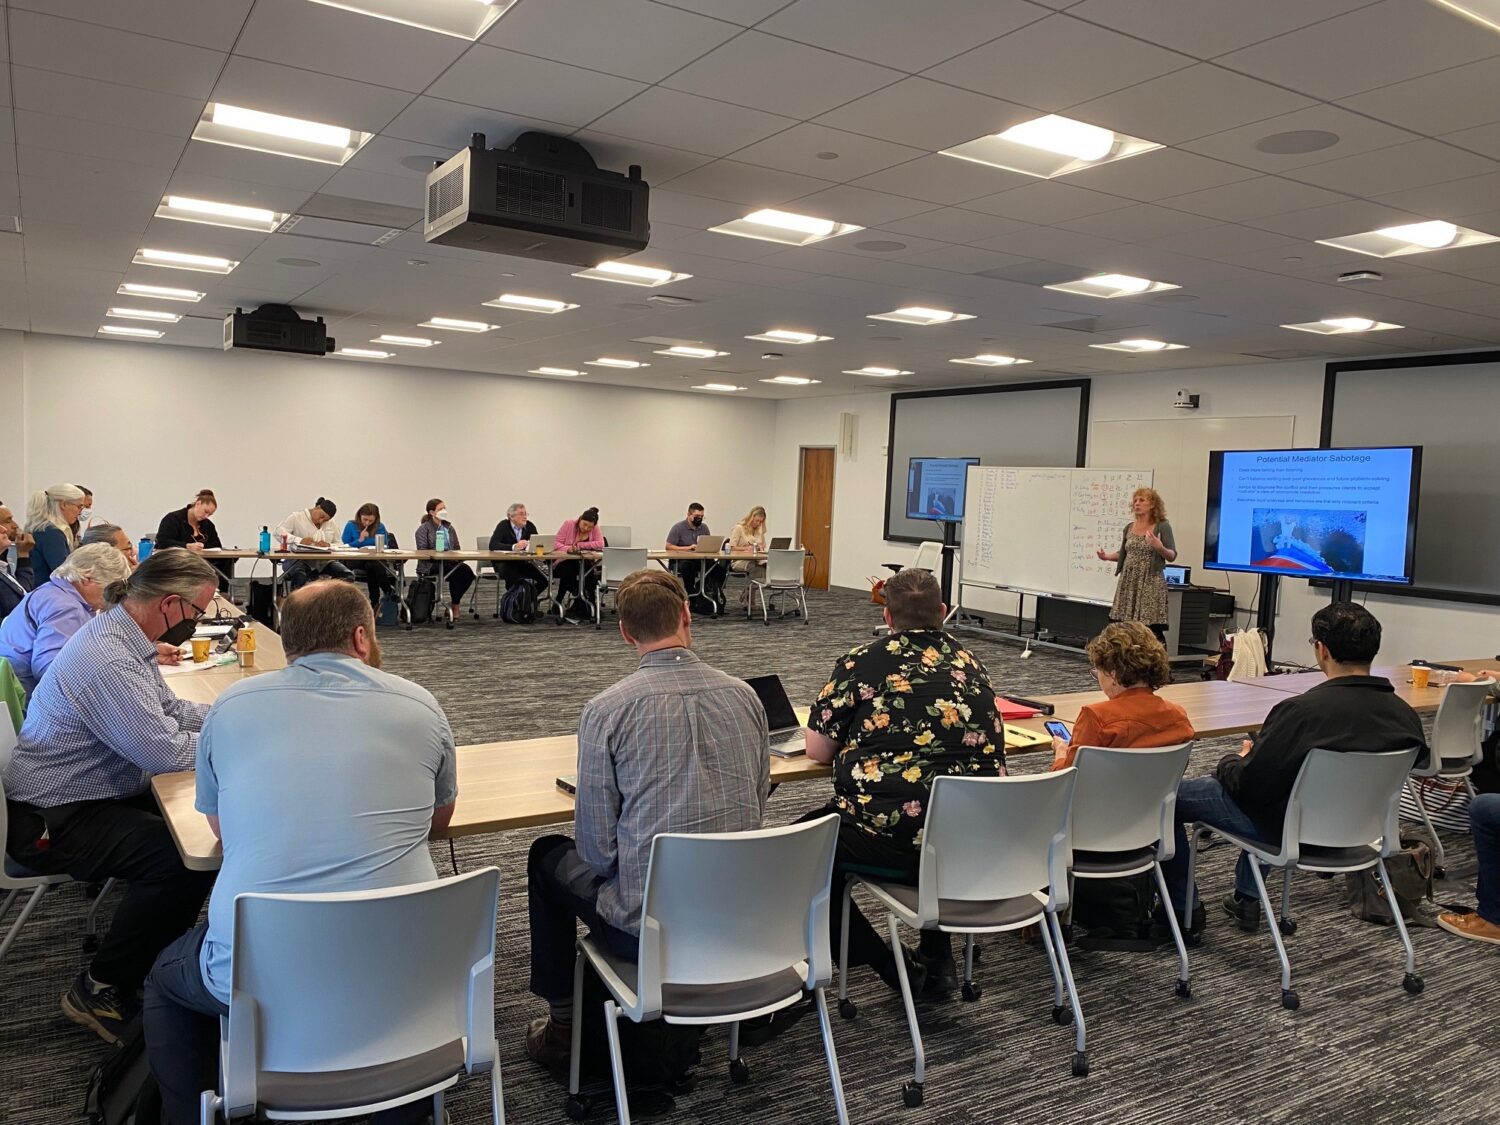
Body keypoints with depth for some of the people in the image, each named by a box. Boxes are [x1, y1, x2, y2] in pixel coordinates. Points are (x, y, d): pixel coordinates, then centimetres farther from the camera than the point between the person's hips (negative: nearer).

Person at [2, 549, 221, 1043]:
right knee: (185, 859, -25)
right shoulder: (106, 658, -29)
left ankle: (148, 956, 18)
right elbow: (164, 750, -29)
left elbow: (169, 708, 13)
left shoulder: (127, 636, 3)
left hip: (97, 797, 10)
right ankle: (101, 992, -6)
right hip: (51, 823, -10)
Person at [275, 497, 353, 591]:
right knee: (300, 576, -40)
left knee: (348, 575, -21)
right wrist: (299, 540, -26)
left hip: (324, 562, 5)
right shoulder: (297, 517, 2)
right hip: (300, 560, -4)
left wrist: (329, 545, -12)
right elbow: (278, 532, -10)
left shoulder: (330, 523, 17)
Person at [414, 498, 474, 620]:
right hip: (431, 565, -5)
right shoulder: (424, 528, 5)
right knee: (457, 571, -35)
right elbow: (422, 551, -7)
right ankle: (455, 605, -20)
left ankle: (454, 602, -16)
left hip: (449, 563, 5)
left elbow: (456, 548, 19)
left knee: (467, 570, -29)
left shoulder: (449, 528, 22)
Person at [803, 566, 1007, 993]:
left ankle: (887, 965, 12)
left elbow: (817, 750, 1)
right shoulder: (970, 664, 11)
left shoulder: (862, 662, -3)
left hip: (891, 835, -6)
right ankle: (939, 956, 32)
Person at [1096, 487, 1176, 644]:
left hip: (1150, 583, -5)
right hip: (1128, 582, 5)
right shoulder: (1129, 528, 11)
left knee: (1151, 628, -9)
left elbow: (1172, 556, -6)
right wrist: (1107, 556, 2)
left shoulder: (1162, 527, -3)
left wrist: (1160, 547, -25)